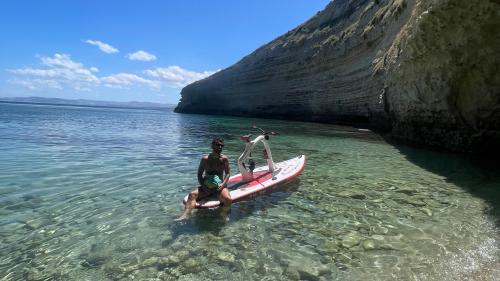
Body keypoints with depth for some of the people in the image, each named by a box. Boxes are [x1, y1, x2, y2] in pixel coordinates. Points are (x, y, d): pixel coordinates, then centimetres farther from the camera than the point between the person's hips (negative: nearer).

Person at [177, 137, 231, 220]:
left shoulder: (224, 159, -1)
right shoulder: (205, 159, -2)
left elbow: (227, 173, 1)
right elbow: (199, 174, 1)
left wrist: (223, 184, -17)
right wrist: (203, 185, -15)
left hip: (220, 186, -1)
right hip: (207, 186, 1)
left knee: (228, 199, -32)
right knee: (192, 194, -26)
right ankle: (185, 215, -40)